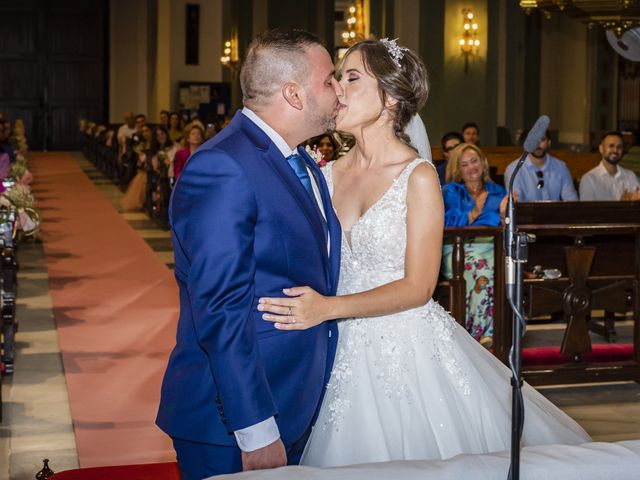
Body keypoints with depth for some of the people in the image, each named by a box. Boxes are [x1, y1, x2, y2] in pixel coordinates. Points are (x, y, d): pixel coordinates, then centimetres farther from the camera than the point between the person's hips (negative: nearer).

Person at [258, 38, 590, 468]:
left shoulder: (418, 176, -9)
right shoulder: (329, 174, 5)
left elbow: (418, 287, -14)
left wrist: (330, 308, -24)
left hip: (410, 347, -4)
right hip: (347, 351, 4)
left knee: (419, 458, 5)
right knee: (356, 458, 10)